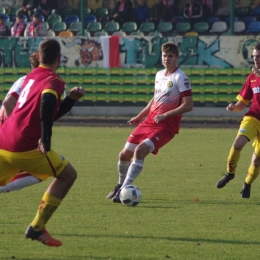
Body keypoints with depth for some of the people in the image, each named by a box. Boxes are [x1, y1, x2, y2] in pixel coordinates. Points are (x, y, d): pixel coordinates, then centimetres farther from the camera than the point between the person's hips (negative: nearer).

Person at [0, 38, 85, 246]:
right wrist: (45, 138, -26)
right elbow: (47, 101, -29)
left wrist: (71, 99, 20)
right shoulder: (53, 81, -5)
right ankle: (37, 228, 3)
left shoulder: (31, 77, 21)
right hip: (27, 146, -7)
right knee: (68, 175, 8)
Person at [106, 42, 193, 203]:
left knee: (140, 150, -27)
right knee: (125, 154, 6)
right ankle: (121, 186, 32)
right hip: (149, 121, 8)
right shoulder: (159, 75, 12)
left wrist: (165, 115, -21)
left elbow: (188, 105, -18)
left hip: (166, 126, -8)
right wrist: (140, 116, 21)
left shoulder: (180, 78, -12)